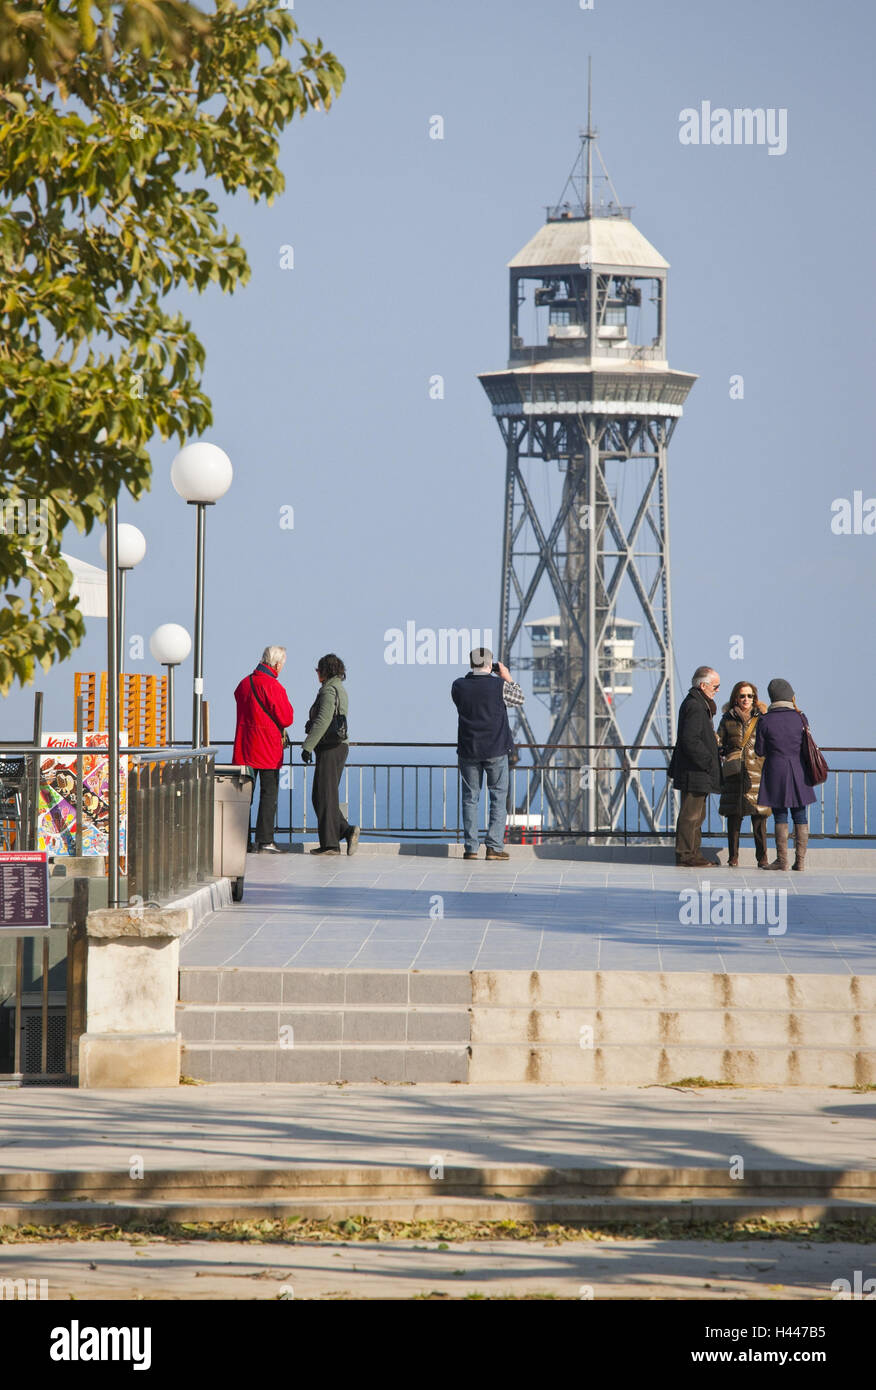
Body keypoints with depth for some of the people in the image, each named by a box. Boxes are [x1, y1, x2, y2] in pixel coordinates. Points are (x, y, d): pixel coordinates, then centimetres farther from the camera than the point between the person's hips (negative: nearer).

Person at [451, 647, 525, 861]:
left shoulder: (458, 686, -3)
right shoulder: (499, 686, -10)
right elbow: (519, 699, 8)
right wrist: (507, 677, 18)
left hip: (468, 750, 2)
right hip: (495, 750, -2)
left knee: (470, 798, 9)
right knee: (498, 797, 5)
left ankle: (471, 848, 5)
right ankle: (494, 846, -2)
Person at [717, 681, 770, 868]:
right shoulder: (728, 719, 11)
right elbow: (719, 744, 13)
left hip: (757, 771, -1)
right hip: (734, 773, 1)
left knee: (759, 814, -5)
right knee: (734, 815, -1)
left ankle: (762, 858, 0)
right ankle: (733, 857, 5)